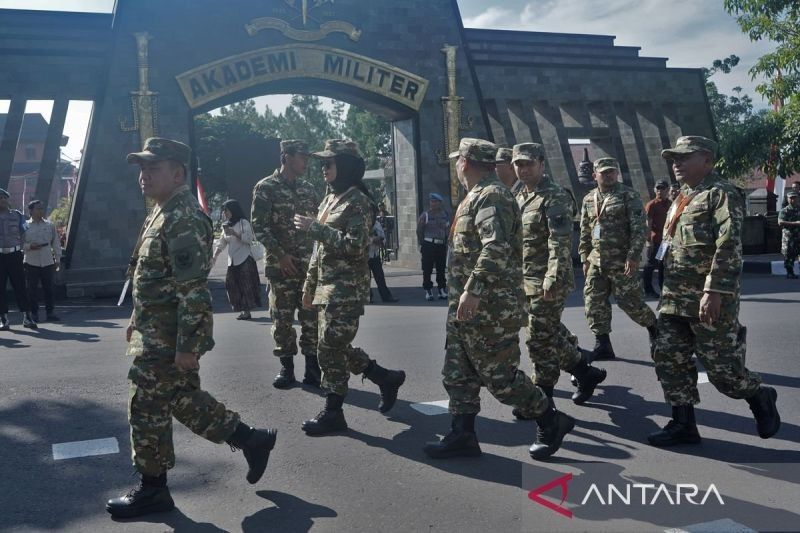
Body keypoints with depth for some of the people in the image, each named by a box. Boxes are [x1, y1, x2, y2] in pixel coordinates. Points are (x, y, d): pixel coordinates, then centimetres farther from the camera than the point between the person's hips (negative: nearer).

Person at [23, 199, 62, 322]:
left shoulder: (50, 225, 8)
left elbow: (56, 242, 11)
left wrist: (57, 259, 8)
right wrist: (30, 246, -16)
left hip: (47, 262, 1)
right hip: (31, 262, -1)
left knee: (49, 288, 2)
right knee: (31, 289, 2)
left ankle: (50, 312, 8)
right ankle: (34, 313, 10)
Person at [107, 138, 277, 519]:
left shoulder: (183, 220, -21)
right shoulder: (165, 212, 12)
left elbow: (193, 291, -25)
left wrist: (187, 347, -24)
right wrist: (138, 322, 23)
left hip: (166, 340, -10)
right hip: (157, 332, 10)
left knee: (148, 409, 2)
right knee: (183, 398, 18)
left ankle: (152, 489, 20)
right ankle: (250, 439, 27)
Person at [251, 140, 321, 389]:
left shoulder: (308, 189, 11)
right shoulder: (266, 188, -3)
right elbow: (259, 226, -8)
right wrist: (280, 255, -15)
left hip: (309, 264, 4)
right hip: (280, 265, -3)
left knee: (311, 317, 3)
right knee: (282, 319, 4)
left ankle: (312, 367, 12)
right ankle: (287, 367, 15)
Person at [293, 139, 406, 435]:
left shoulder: (358, 201, -11)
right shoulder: (330, 199, 16)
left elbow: (354, 246, -22)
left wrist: (315, 228, -21)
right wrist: (309, 285, 20)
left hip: (347, 287, -9)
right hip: (327, 285, 9)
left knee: (330, 347, -5)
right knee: (335, 347, 12)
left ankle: (333, 413, 8)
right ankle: (386, 378, 27)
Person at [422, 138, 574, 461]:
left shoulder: (491, 196, -15)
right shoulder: (477, 197, 18)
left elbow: (496, 249, -29)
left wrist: (473, 290, -32)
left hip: (489, 309, -10)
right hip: (467, 307, 10)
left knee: (499, 375, -2)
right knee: (458, 374, 11)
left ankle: (551, 421, 15)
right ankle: (461, 436, 19)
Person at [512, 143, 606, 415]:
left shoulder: (555, 197, -12)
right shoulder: (520, 198, 15)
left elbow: (560, 243, -21)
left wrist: (552, 279, -27)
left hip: (547, 282, -9)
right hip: (526, 280, 9)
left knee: (541, 340, -4)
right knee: (553, 334, 18)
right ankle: (586, 372, 36)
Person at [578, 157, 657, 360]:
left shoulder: (629, 196, -4)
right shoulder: (588, 200, 12)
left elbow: (638, 229, -11)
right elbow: (585, 232, 18)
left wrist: (633, 256, -18)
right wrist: (585, 257, 12)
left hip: (622, 261, -5)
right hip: (596, 261, 5)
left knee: (630, 302, 0)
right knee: (594, 303, 2)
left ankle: (653, 327, 27)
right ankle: (602, 344, 11)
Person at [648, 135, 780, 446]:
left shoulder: (722, 193, -10)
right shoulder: (683, 198, 17)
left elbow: (729, 246, -20)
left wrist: (714, 291, -27)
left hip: (711, 298, -8)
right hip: (675, 297, 9)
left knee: (721, 368, 0)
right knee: (668, 359, 6)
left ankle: (760, 398, 28)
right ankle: (683, 424, 16)